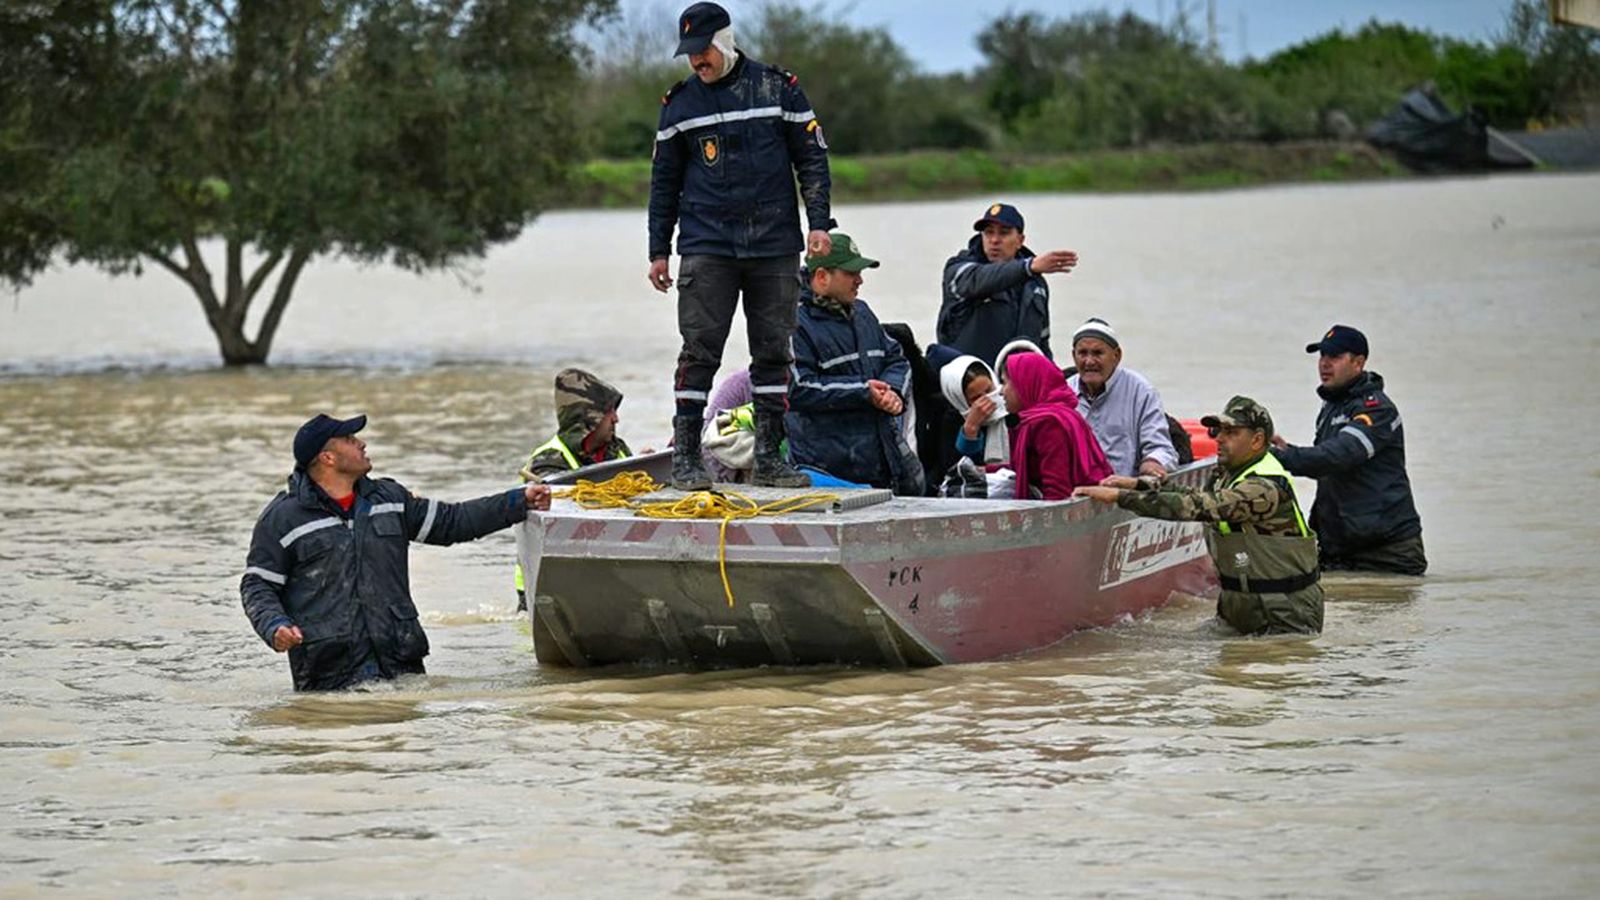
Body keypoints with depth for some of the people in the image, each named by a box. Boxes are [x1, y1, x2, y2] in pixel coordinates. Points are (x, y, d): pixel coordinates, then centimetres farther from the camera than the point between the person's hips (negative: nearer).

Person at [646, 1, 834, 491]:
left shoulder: (777, 88, 4)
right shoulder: (680, 103, 7)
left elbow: (812, 157, 8)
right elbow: (665, 180, 13)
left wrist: (819, 222, -2)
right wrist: (658, 250, 10)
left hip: (774, 247, 0)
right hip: (706, 245, 0)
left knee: (773, 349, 3)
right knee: (700, 350, -7)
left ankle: (769, 456, 10)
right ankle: (685, 455, -4)